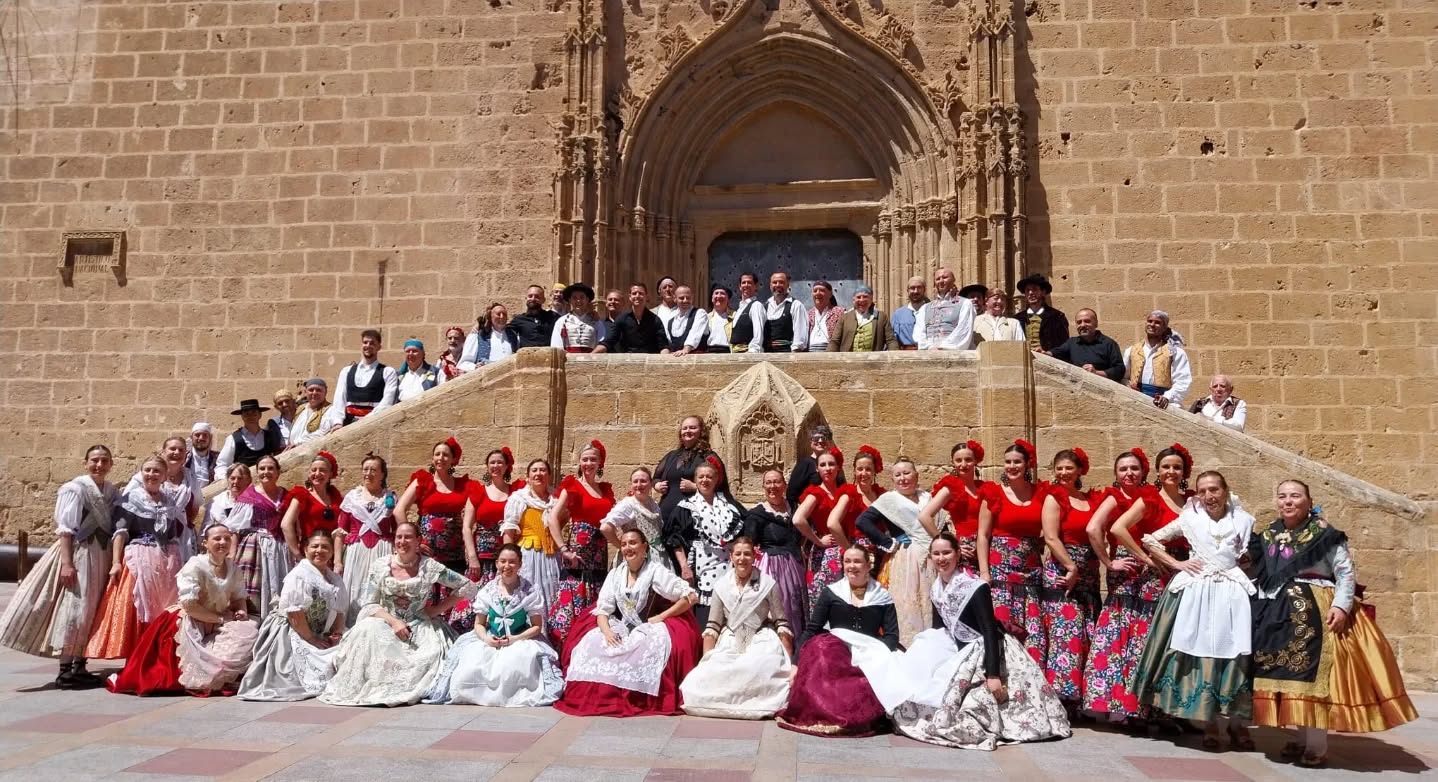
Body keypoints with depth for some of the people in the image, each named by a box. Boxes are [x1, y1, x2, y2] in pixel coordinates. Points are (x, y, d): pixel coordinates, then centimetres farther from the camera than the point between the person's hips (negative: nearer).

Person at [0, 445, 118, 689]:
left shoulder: (112, 491, 8)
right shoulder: (74, 488, -9)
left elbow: (115, 528, 9)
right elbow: (65, 529, -13)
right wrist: (66, 562, -19)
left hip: (102, 556, 6)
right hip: (78, 552, -6)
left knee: (91, 611, 10)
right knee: (72, 608, -3)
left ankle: (79, 667, 18)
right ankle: (65, 670, 2)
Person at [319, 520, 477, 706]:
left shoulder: (430, 567, -5)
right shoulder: (380, 566, -1)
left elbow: (469, 588, -3)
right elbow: (370, 605, -2)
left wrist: (436, 609, -5)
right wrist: (394, 621, -18)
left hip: (419, 627, 0)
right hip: (385, 623, 0)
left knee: (431, 654, -29)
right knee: (368, 630, -32)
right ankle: (368, 688, -17)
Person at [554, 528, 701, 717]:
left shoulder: (656, 572, -5)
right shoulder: (615, 574, 8)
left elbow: (690, 596, -10)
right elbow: (602, 608, 4)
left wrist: (662, 616, -13)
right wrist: (606, 630, -16)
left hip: (649, 630, -4)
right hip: (621, 630, 4)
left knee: (653, 646, -36)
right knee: (591, 643, -22)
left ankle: (640, 698, -26)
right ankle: (598, 695, -14)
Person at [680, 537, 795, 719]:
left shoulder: (767, 583, -3)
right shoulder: (721, 584, 5)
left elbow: (782, 623, 0)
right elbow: (713, 626, 6)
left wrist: (790, 662, -8)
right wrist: (706, 662, -3)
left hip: (761, 641, -2)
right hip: (729, 643, 2)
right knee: (702, 680, -24)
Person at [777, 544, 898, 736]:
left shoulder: (883, 597, 13)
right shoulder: (831, 592, 12)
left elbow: (892, 635, 5)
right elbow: (811, 629, 8)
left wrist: (884, 660, -16)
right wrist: (796, 662, -4)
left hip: (868, 652, 0)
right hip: (834, 649, 0)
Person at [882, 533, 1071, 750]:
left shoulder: (975, 588, -21)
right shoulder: (936, 589, 2)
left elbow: (990, 631, -24)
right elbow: (937, 629, 11)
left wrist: (993, 675, -30)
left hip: (983, 652, -8)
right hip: (959, 652, 8)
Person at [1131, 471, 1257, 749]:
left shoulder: (1243, 520, 6)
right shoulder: (1190, 518, 5)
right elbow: (1150, 539, 8)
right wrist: (1176, 563, 1)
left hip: (1232, 592, 0)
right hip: (1196, 591, 0)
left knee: (1234, 654, -4)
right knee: (1199, 651, -2)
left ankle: (1236, 722, 8)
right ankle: (1210, 722, 8)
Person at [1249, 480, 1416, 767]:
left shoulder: (1324, 533, -6)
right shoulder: (1269, 535, 10)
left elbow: (1346, 572, -9)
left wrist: (1341, 606, -19)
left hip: (1315, 614, -5)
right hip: (1279, 613, 6)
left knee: (1313, 674, -7)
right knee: (1288, 675, 8)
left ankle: (1317, 748, -1)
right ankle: (1303, 740, 19)